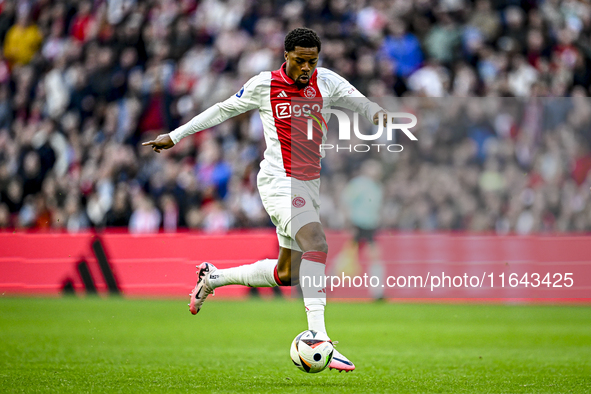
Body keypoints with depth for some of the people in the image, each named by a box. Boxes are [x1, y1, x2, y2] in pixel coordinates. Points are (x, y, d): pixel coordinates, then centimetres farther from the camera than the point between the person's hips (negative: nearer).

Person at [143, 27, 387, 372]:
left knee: (286, 274, 11)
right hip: (279, 183, -6)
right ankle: (317, 338, -35)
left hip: (311, 185, 6)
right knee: (317, 243, -28)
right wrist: (175, 136, 14)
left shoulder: (326, 81, 5)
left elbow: (360, 103, -4)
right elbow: (223, 110, 10)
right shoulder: (264, 85, -3)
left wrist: (379, 115, -29)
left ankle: (212, 278, 33)